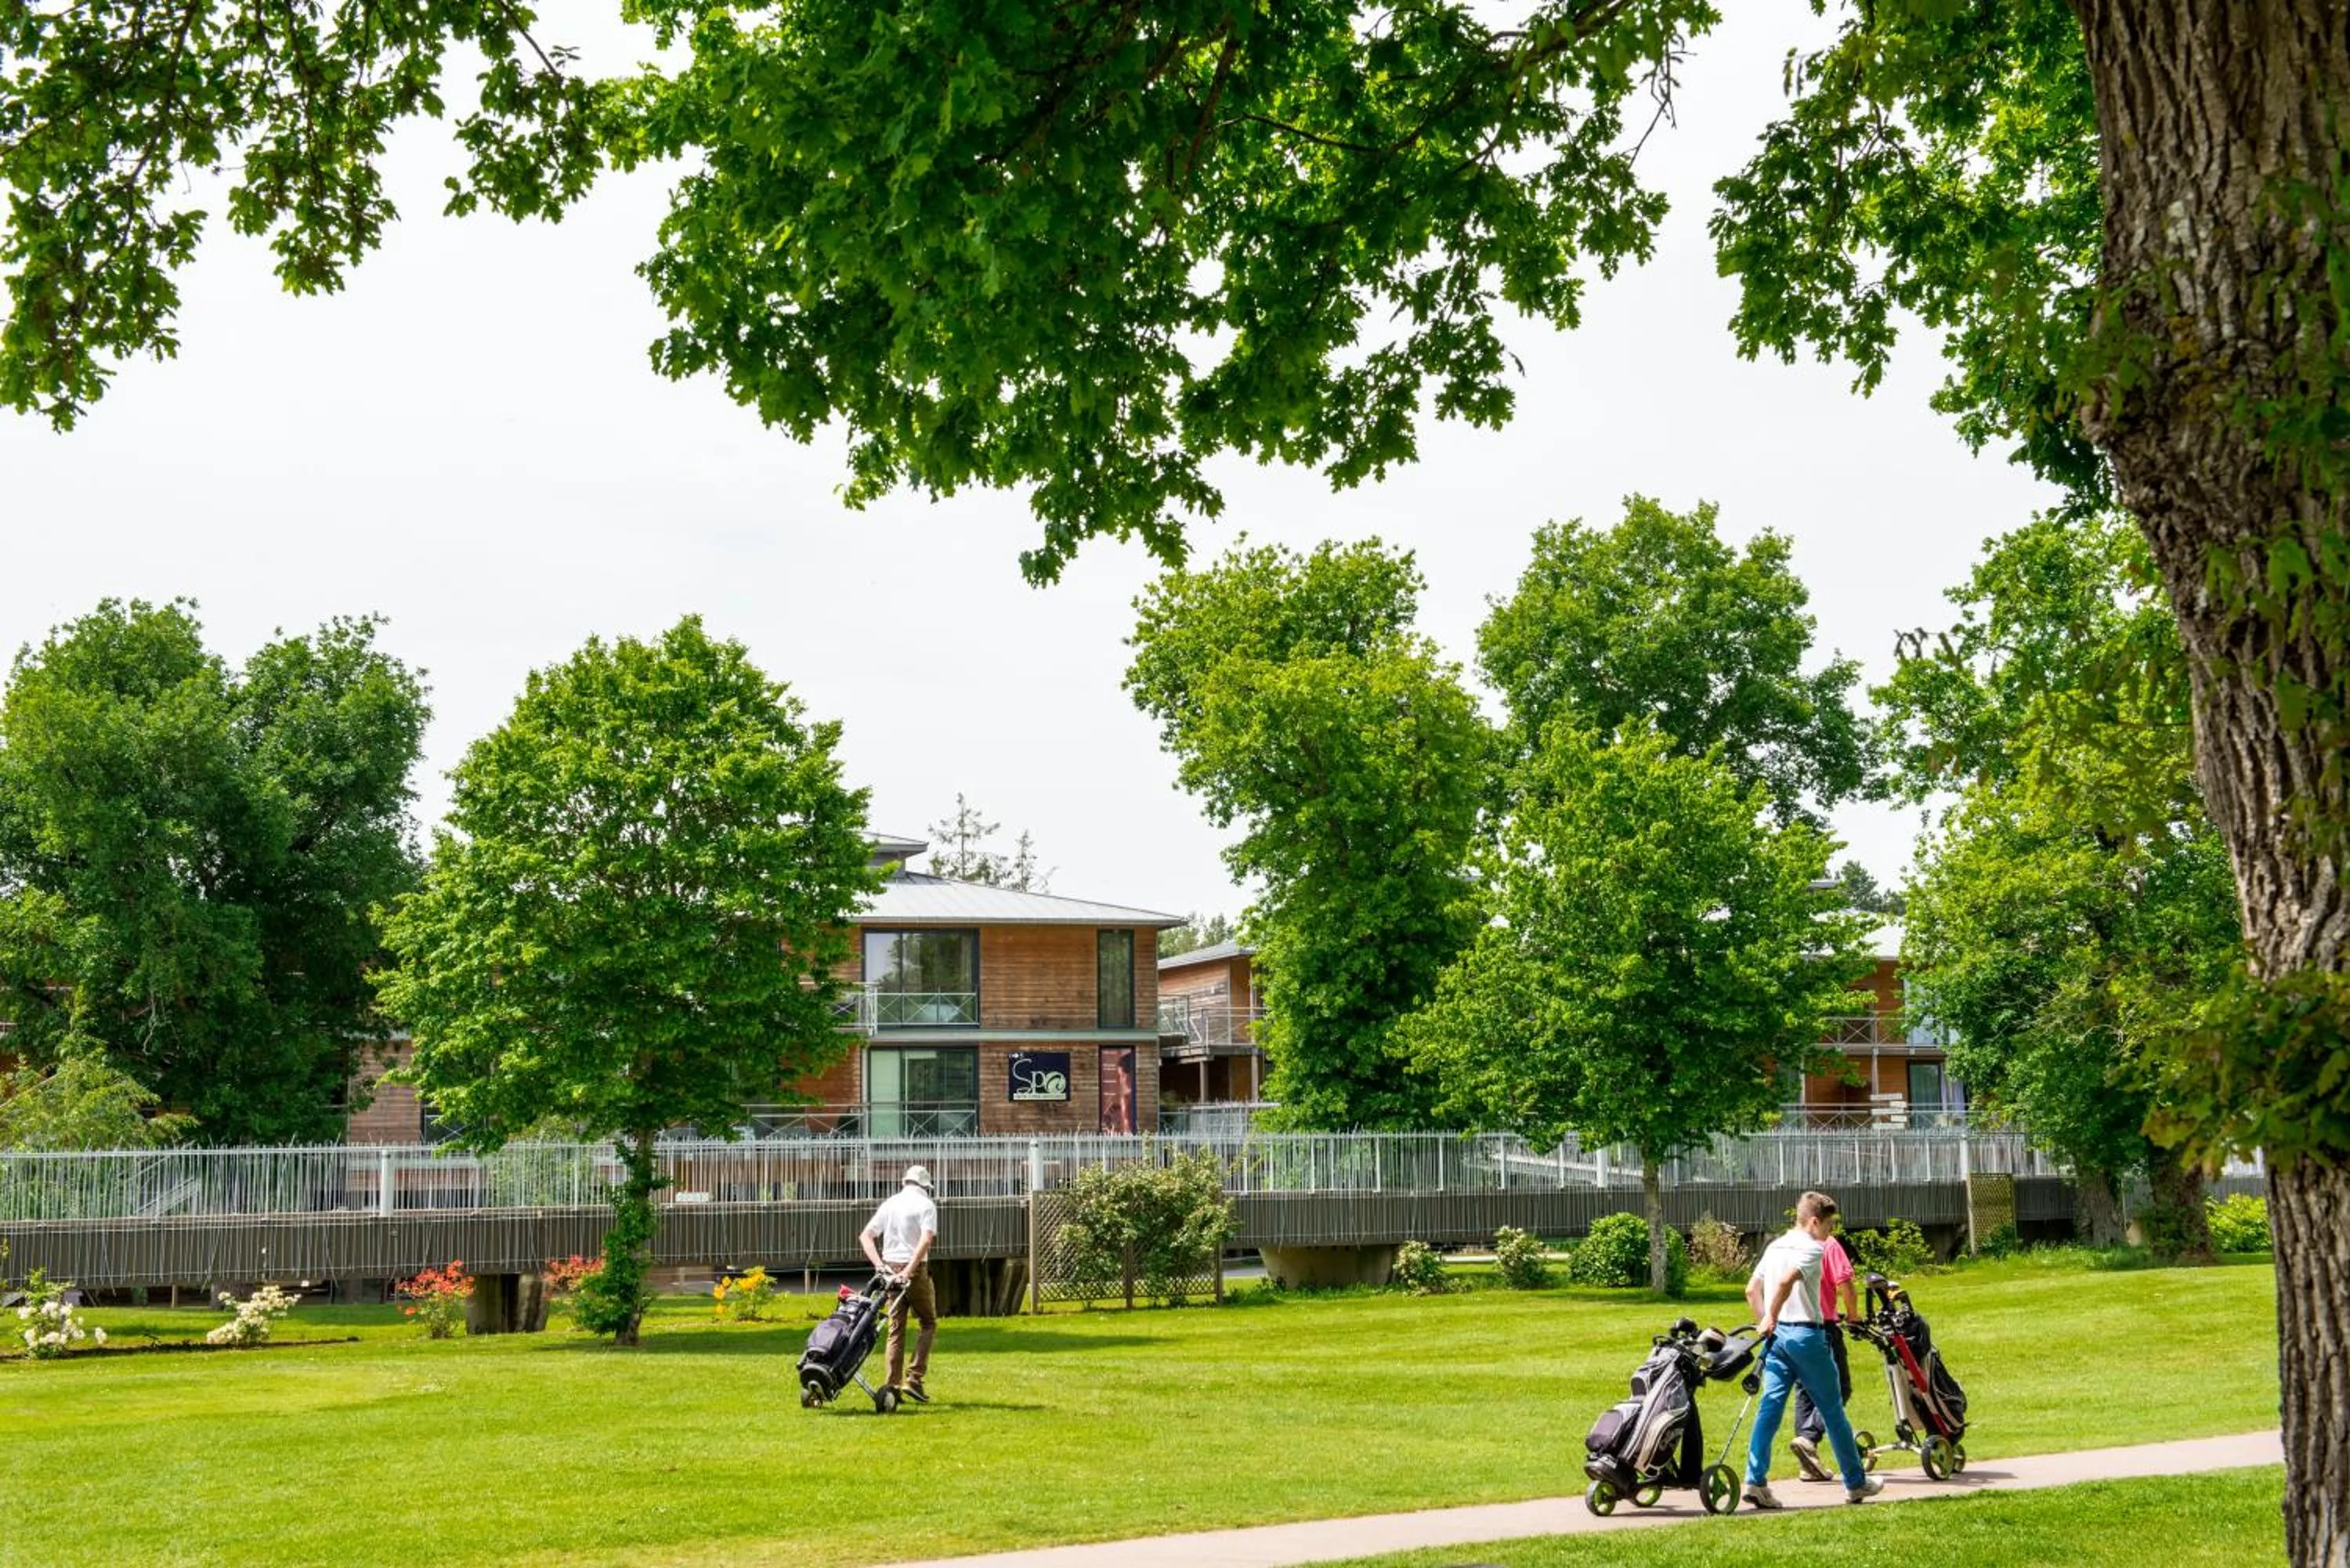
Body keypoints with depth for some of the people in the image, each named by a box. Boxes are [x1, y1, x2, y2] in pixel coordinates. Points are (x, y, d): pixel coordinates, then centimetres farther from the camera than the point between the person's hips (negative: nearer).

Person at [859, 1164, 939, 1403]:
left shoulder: (889, 1204, 12)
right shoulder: (926, 1205, -3)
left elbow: (866, 1235, 6)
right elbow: (926, 1240, -18)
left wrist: (879, 1265, -3)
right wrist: (909, 1271, -21)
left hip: (890, 1267, 5)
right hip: (914, 1269, -5)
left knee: (896, 1328, 9)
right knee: (928, 1323, 9)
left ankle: (893, 1385, 5)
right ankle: (914, 1379, -3)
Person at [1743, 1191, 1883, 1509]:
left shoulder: (1775, 1247, 15)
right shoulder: (1811, 1248, -10)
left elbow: (1751, 1289, 15)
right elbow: (1786, 1281, -24)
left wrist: (1766, 1322, 15)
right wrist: (1771, 1318, -17)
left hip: (1776, 1334, 7)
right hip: (1805, 1333, -7)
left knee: (1770, 1406, 1)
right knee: (1832, 1410, 6)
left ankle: (1755, 1481, -11)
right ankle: (1856, 1483, 16)